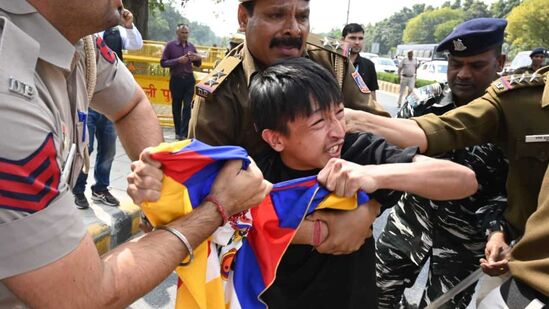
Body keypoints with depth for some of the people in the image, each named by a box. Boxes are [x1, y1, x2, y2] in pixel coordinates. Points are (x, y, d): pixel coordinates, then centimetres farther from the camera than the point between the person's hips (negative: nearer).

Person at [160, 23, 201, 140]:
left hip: (189, 79, 2)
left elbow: (197, 64, 16)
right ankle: (178, 132, 20)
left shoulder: (191, 46, 9)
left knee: (187, 106, -5)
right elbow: (163, 62, -5)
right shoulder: (170, 45, -1)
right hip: (176, 79, -2)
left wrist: (198, 59, -7)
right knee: (176, 106, 8)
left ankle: (184, 133, -3)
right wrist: (178, 60, -17)